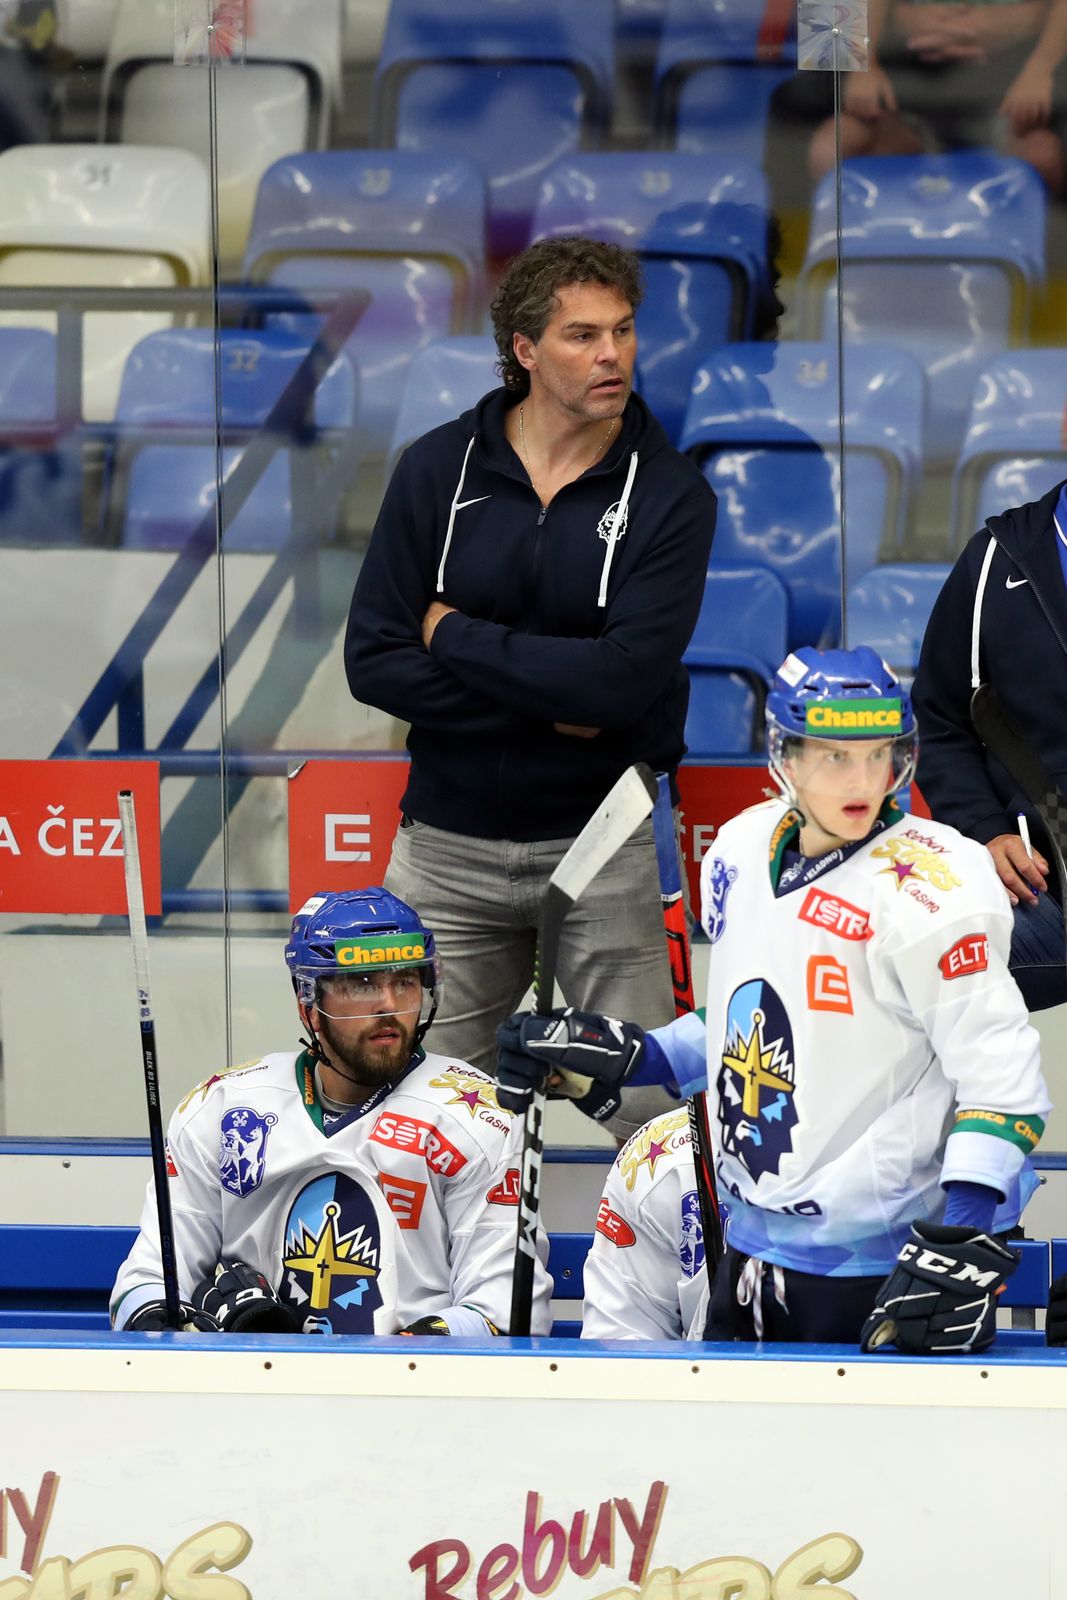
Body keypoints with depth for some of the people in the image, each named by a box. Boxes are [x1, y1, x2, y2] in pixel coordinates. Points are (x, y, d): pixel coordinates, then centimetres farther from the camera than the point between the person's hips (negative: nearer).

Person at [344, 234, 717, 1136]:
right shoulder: (438, 470, 1)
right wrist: (548, 704, -12)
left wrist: (456, 636, -9)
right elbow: (374, 663, -4)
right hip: (449, 847, 2)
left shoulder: (669, 494, -5)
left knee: (650, 1114, -5)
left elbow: (626, 679, -17)